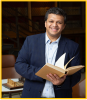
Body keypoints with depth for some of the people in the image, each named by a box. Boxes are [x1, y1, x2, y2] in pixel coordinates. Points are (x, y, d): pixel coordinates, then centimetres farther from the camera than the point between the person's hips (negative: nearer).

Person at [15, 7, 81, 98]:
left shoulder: (73, 47, -1)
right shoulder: (31, 40, 1)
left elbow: (76, 75, -2)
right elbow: (19, 65, -5)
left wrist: (63, 82, -24)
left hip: (60, 96, 0)